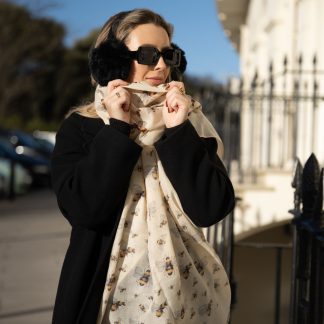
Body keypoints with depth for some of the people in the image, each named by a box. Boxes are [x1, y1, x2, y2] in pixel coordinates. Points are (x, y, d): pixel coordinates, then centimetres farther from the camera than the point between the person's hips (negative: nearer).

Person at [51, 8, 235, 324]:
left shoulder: (188, 122, 1)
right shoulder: (80, 127, -3)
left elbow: (210, 209, -12)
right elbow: (83, 208, -19)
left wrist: (178, 131, -16)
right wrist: (118, 129, -17)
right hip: (103, 291, -2)